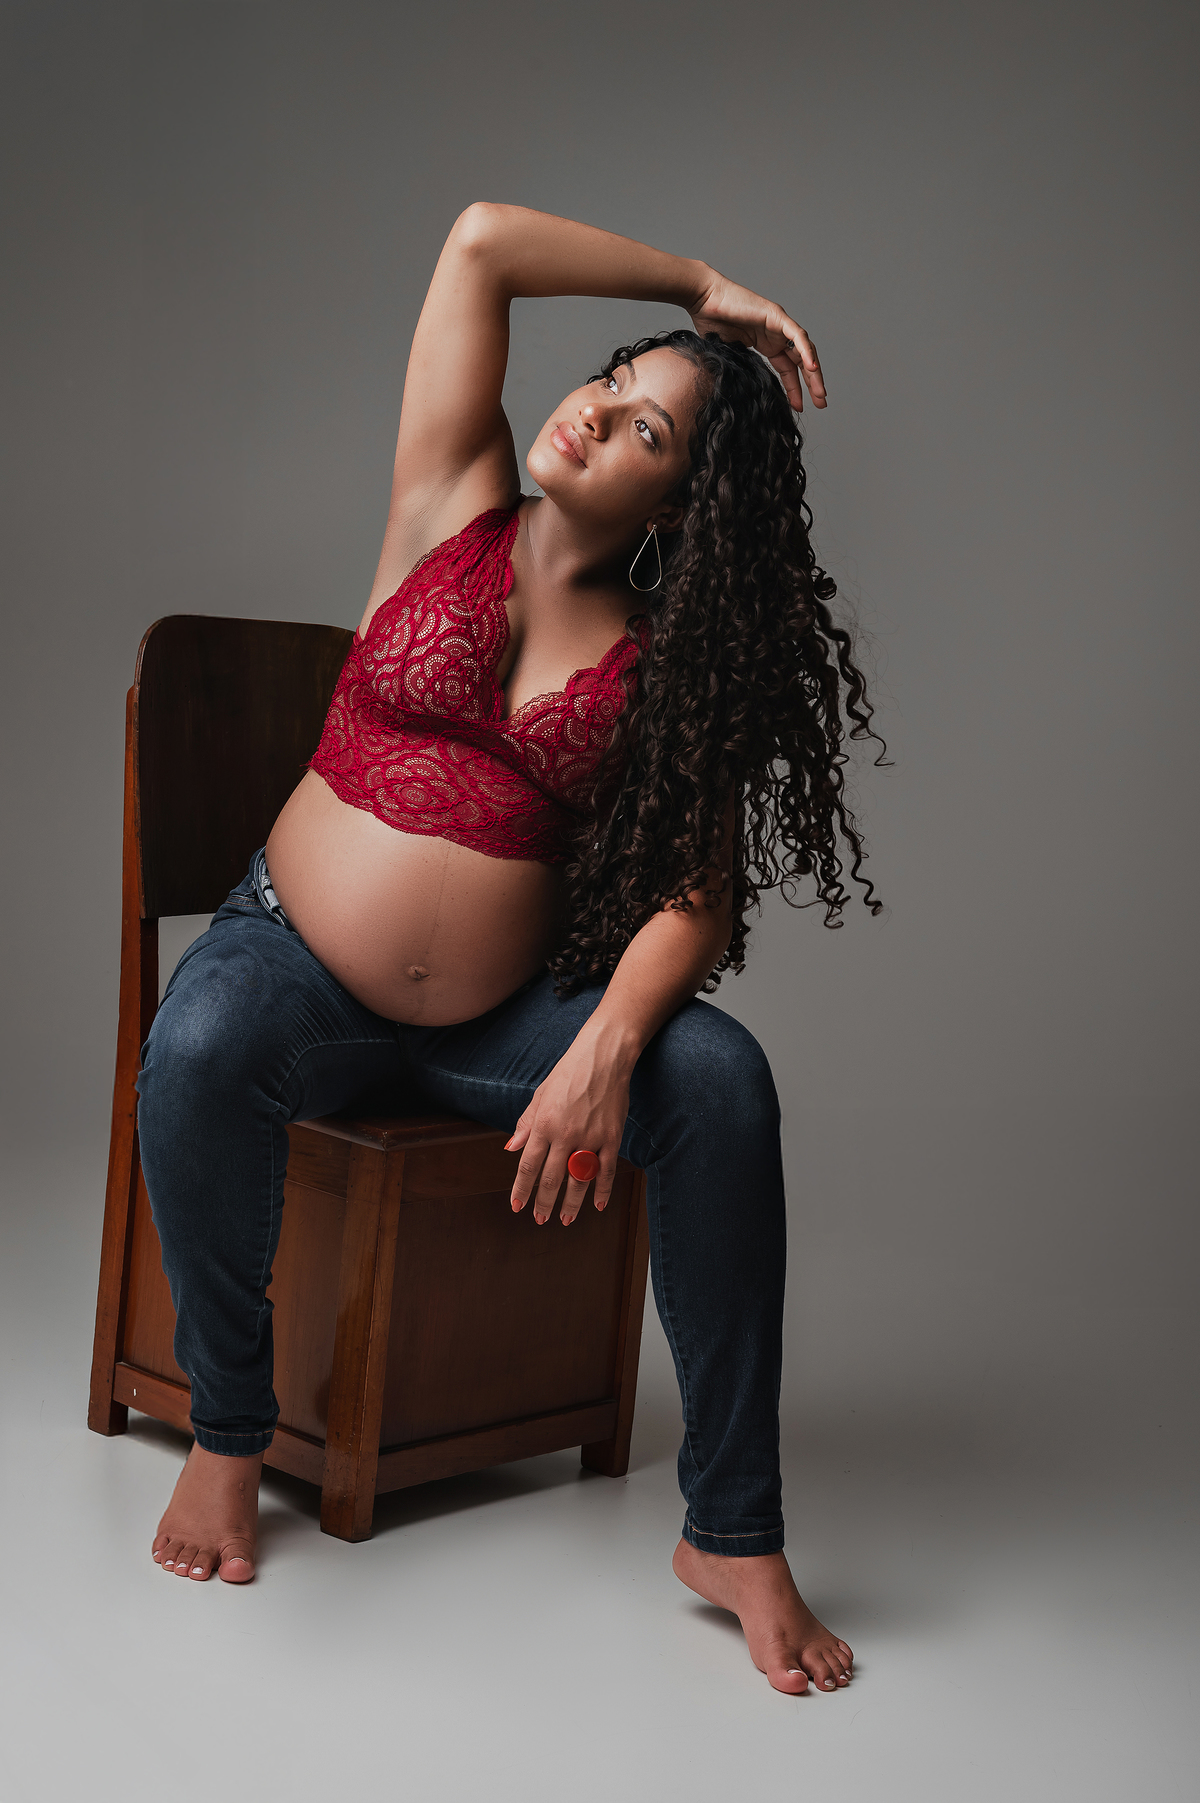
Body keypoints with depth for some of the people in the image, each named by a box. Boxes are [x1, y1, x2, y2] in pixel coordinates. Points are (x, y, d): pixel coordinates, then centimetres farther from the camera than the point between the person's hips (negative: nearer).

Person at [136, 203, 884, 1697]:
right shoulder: (453, 511, 2)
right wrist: (702, 289, 0)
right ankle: (229, 1434, -8)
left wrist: (607, 1043, -27)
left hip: (506, 1013, 1)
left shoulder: (669, 660, 0)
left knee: (719, 1077, -26)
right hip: (296, 967, 0)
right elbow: (480, 241, -4)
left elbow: (696, 895, -8)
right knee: (197, 1050, -34)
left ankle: (732, 1533, -16)